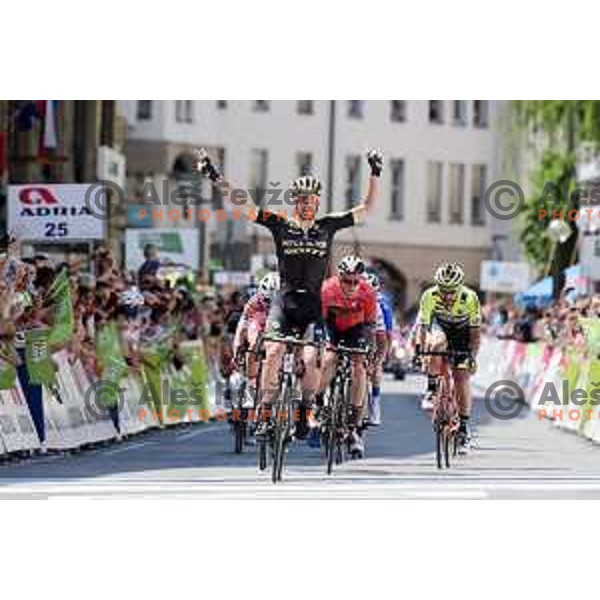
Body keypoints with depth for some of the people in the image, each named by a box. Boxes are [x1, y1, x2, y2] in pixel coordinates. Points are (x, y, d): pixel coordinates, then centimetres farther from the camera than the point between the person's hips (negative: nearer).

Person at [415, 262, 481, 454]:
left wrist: (472, 356, -32)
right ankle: (432, 390, -20)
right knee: (437, 344, -36)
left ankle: (464, 429, -3)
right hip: (440, 327, 1)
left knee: (461, 378, -11)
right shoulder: (430, 296, -28)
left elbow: (475, 331, -22)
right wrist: (419, 348, -36)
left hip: (462, 333, -1)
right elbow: (422, 326, -23)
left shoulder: (470, 298, -30)